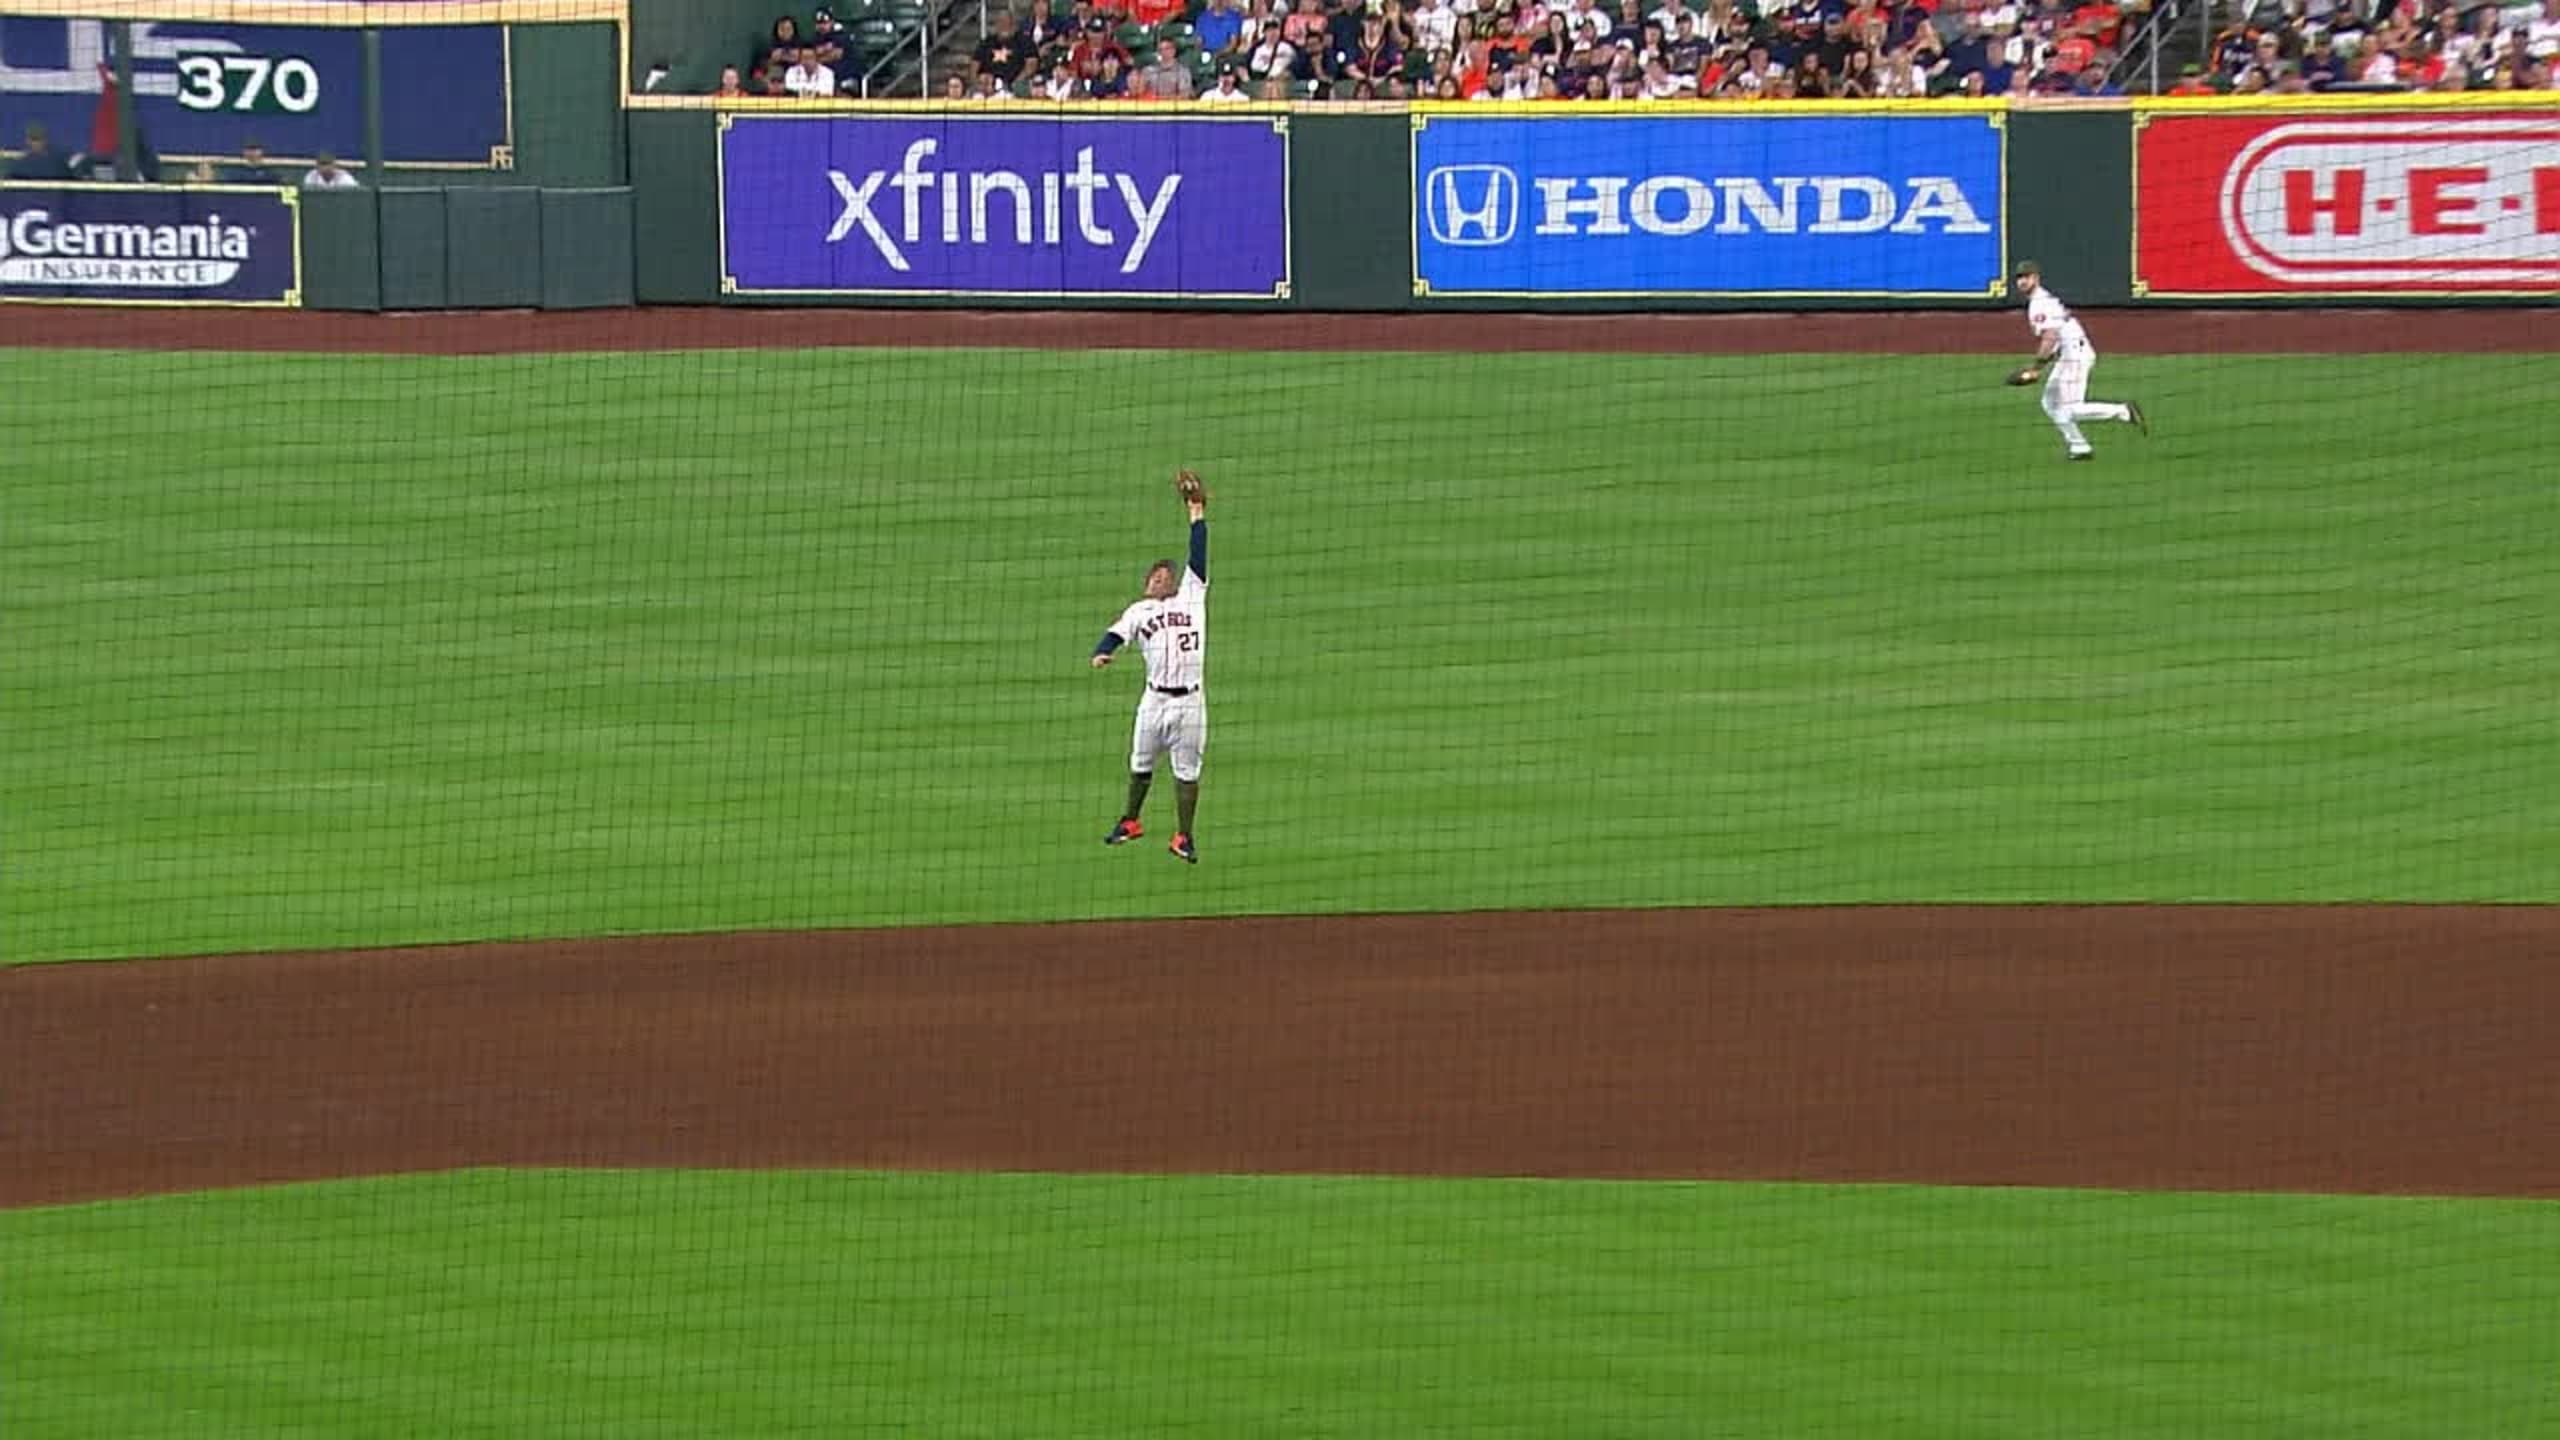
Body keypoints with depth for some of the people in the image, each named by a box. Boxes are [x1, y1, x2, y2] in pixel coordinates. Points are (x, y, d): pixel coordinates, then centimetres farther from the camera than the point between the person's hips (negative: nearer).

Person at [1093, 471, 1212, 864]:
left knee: (1187, 770, 1)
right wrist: (1102, 653, -24)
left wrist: (1197, 512, 4)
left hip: (1189, 700, -1)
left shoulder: (1192, 595, 12)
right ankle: (1130, 822, 31)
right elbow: (1118, 633, -3)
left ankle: (1185, 838, 7)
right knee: (1140, 764, 12)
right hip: (1154, 699, 1)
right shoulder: (1139, 610, 11)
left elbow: (1199, 554, 7)